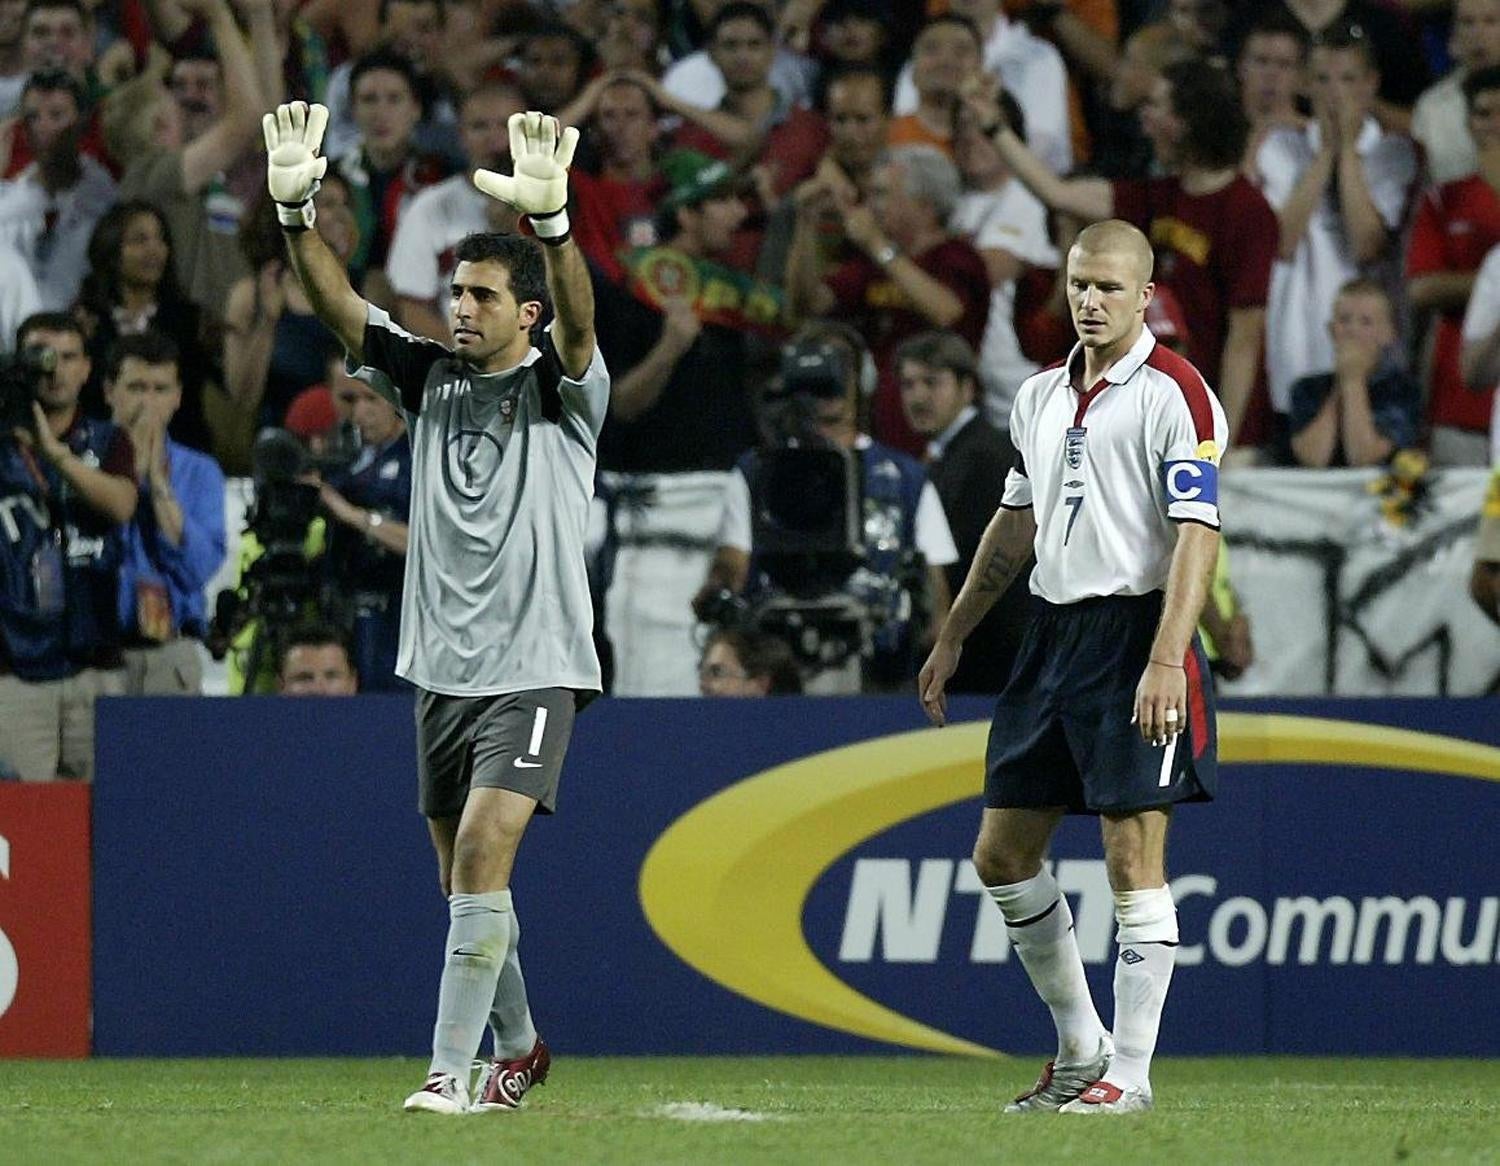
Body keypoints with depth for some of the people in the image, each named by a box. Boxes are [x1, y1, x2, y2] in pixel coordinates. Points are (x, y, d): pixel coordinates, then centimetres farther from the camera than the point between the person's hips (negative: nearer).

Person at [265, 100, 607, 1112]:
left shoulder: (559, 389, -3)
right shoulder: (430, 378, 9)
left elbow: (578, 318, -24)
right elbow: (339, 305, -2)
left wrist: (550, 216, -43)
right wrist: (296, 208, -19)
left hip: (534, 667, -6)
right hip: (441, 670, 6)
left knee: (482, 853, -18)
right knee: (462, 875, 12)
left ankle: (451, 1069, -17)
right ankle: (518, 1047, 30)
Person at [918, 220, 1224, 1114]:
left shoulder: (1175, 394, -10)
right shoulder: (1042, 396, 14)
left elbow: (1198, 533, -16)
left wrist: (1166, 660, -25)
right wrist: (954, 637, 24)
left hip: (1136, 633, -8)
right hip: (1055, 631, 8)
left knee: (1135, 863, -7)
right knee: (1003, 853, 8)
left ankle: (1129, 1073, -2)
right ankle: (1081, 1049, 21)